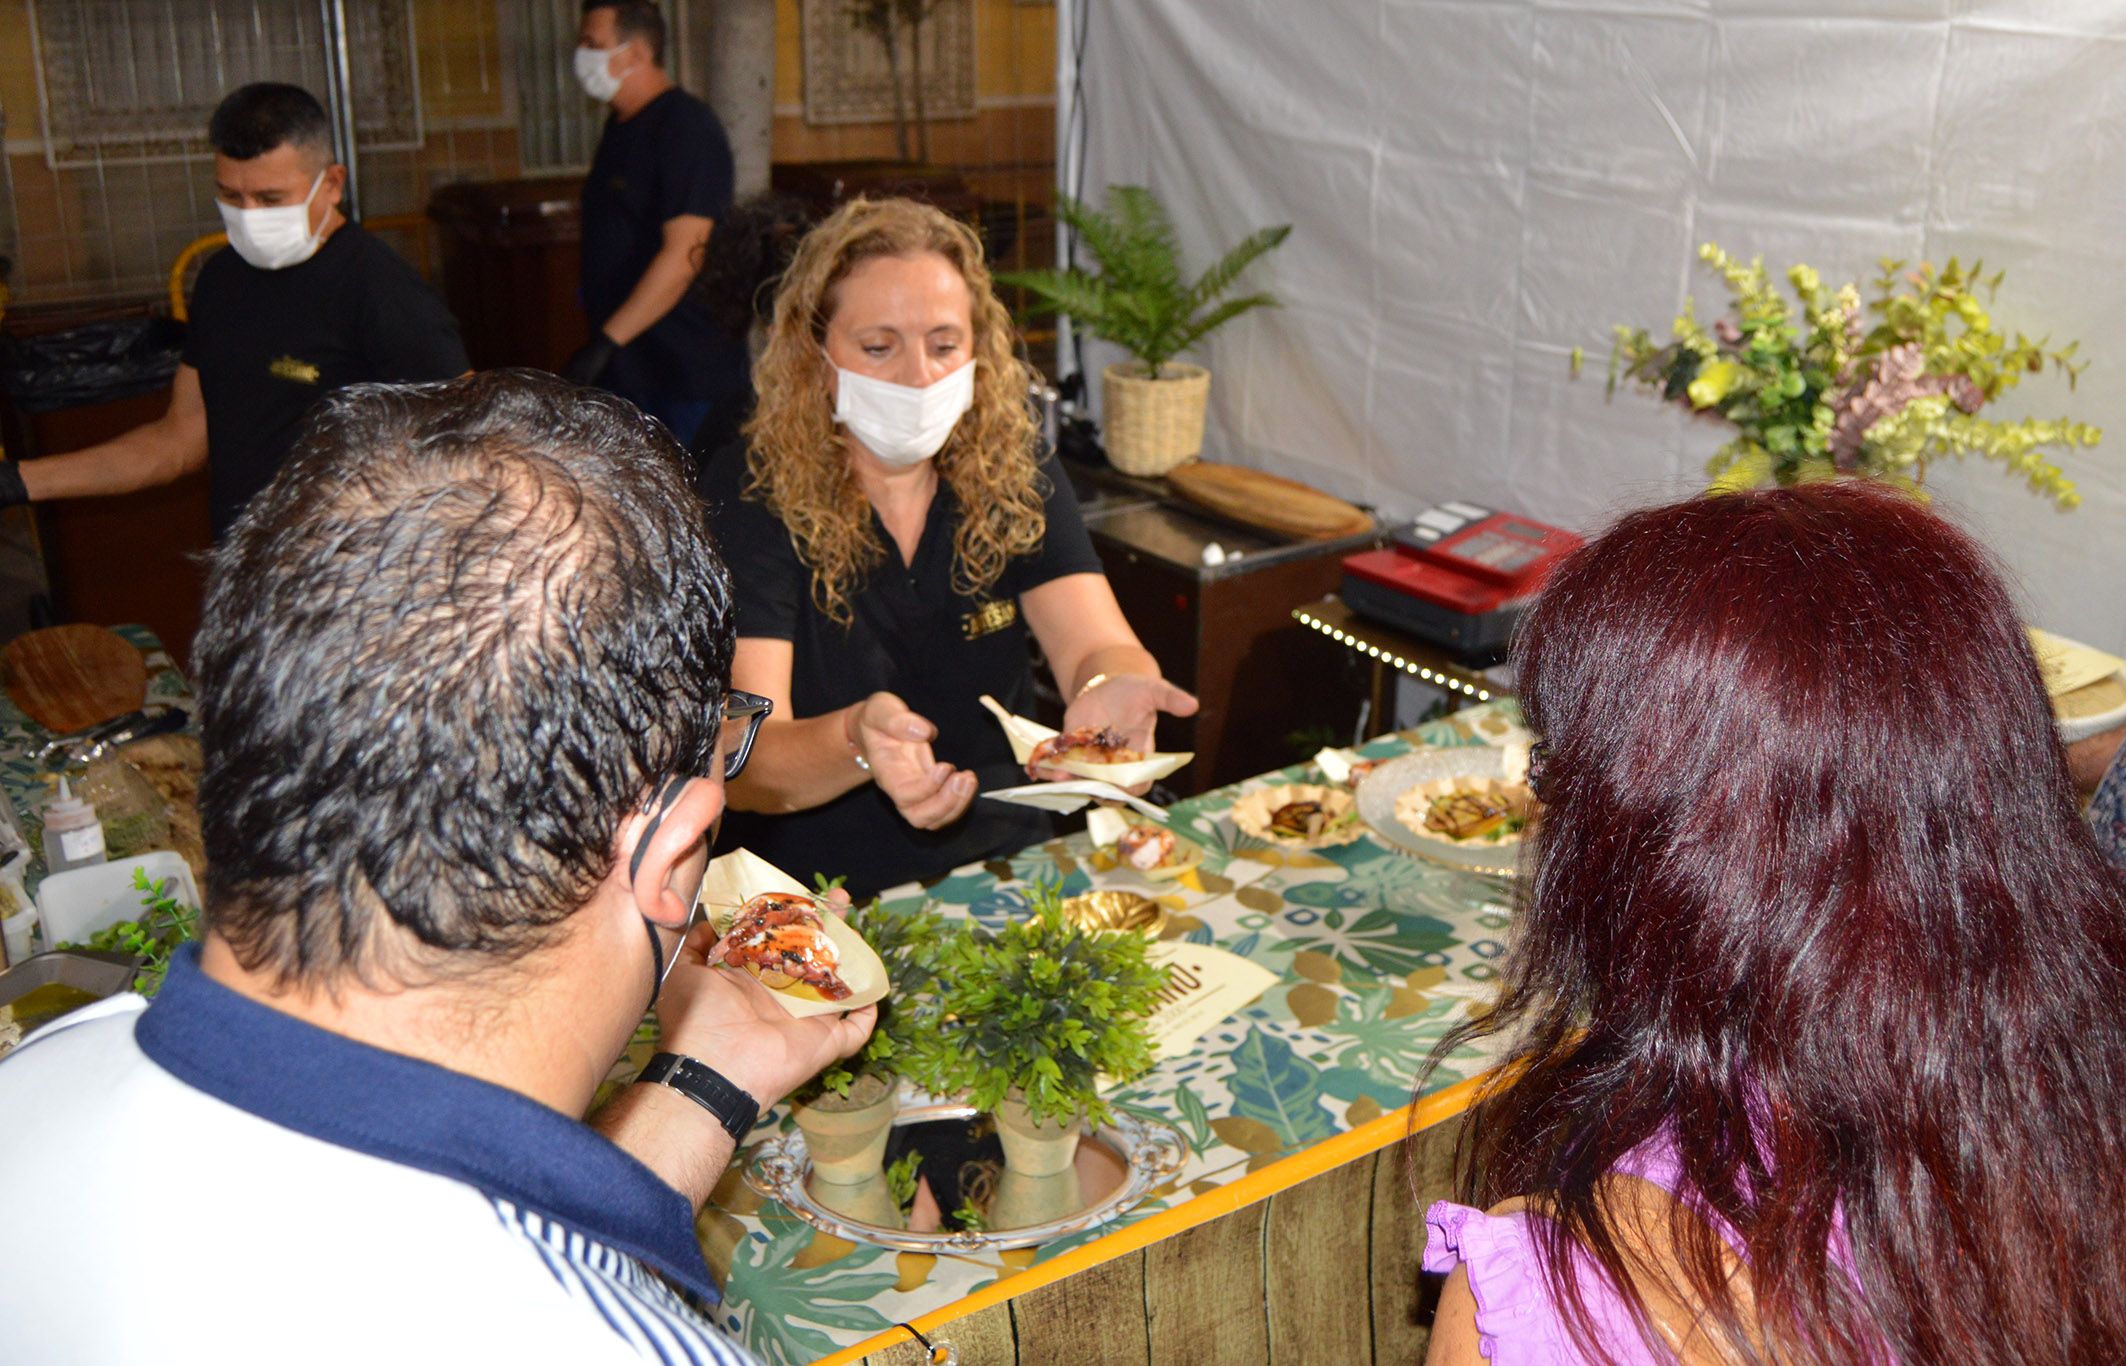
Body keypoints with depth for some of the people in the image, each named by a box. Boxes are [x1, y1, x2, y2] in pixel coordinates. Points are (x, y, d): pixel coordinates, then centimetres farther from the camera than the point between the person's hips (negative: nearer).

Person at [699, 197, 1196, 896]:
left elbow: (1098, 646, -8)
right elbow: (737, 761, -17)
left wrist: (1111, 690, -33)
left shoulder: (1018, 481, 7)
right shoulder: (747, 497, -6)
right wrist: (857, 742, -40)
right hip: (820, 904, -3)